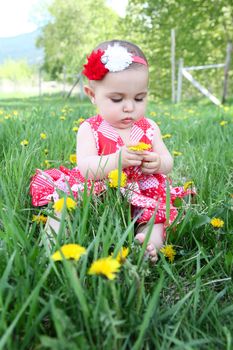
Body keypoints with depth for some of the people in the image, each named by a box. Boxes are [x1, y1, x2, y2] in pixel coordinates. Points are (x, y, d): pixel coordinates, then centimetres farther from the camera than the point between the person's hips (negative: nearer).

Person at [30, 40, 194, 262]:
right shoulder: (90, 129, -5)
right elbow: (85, 169, -17)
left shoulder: (149, 128, 5)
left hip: (143, 199, 3)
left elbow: (168, 163, 7)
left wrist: (158, 163, -19)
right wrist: (117, 159, -34)